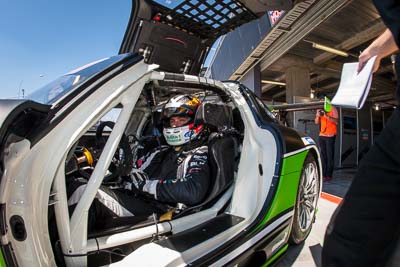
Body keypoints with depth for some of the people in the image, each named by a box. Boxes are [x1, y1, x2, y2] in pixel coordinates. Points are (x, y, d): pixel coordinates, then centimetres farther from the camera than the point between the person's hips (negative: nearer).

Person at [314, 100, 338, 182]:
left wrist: (326, 116, -24)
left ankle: (329, 175, -2)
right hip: (322, 135, 5)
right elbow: (316, 122, 9)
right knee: (323, 155, 4)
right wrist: (318, 115, -10)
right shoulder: (320, 110, 13)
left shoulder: (332, 109, -2)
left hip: (330, 135, -5)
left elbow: (336, 121, -13)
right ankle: (323, 174, 8)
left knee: (329, 156, -5)